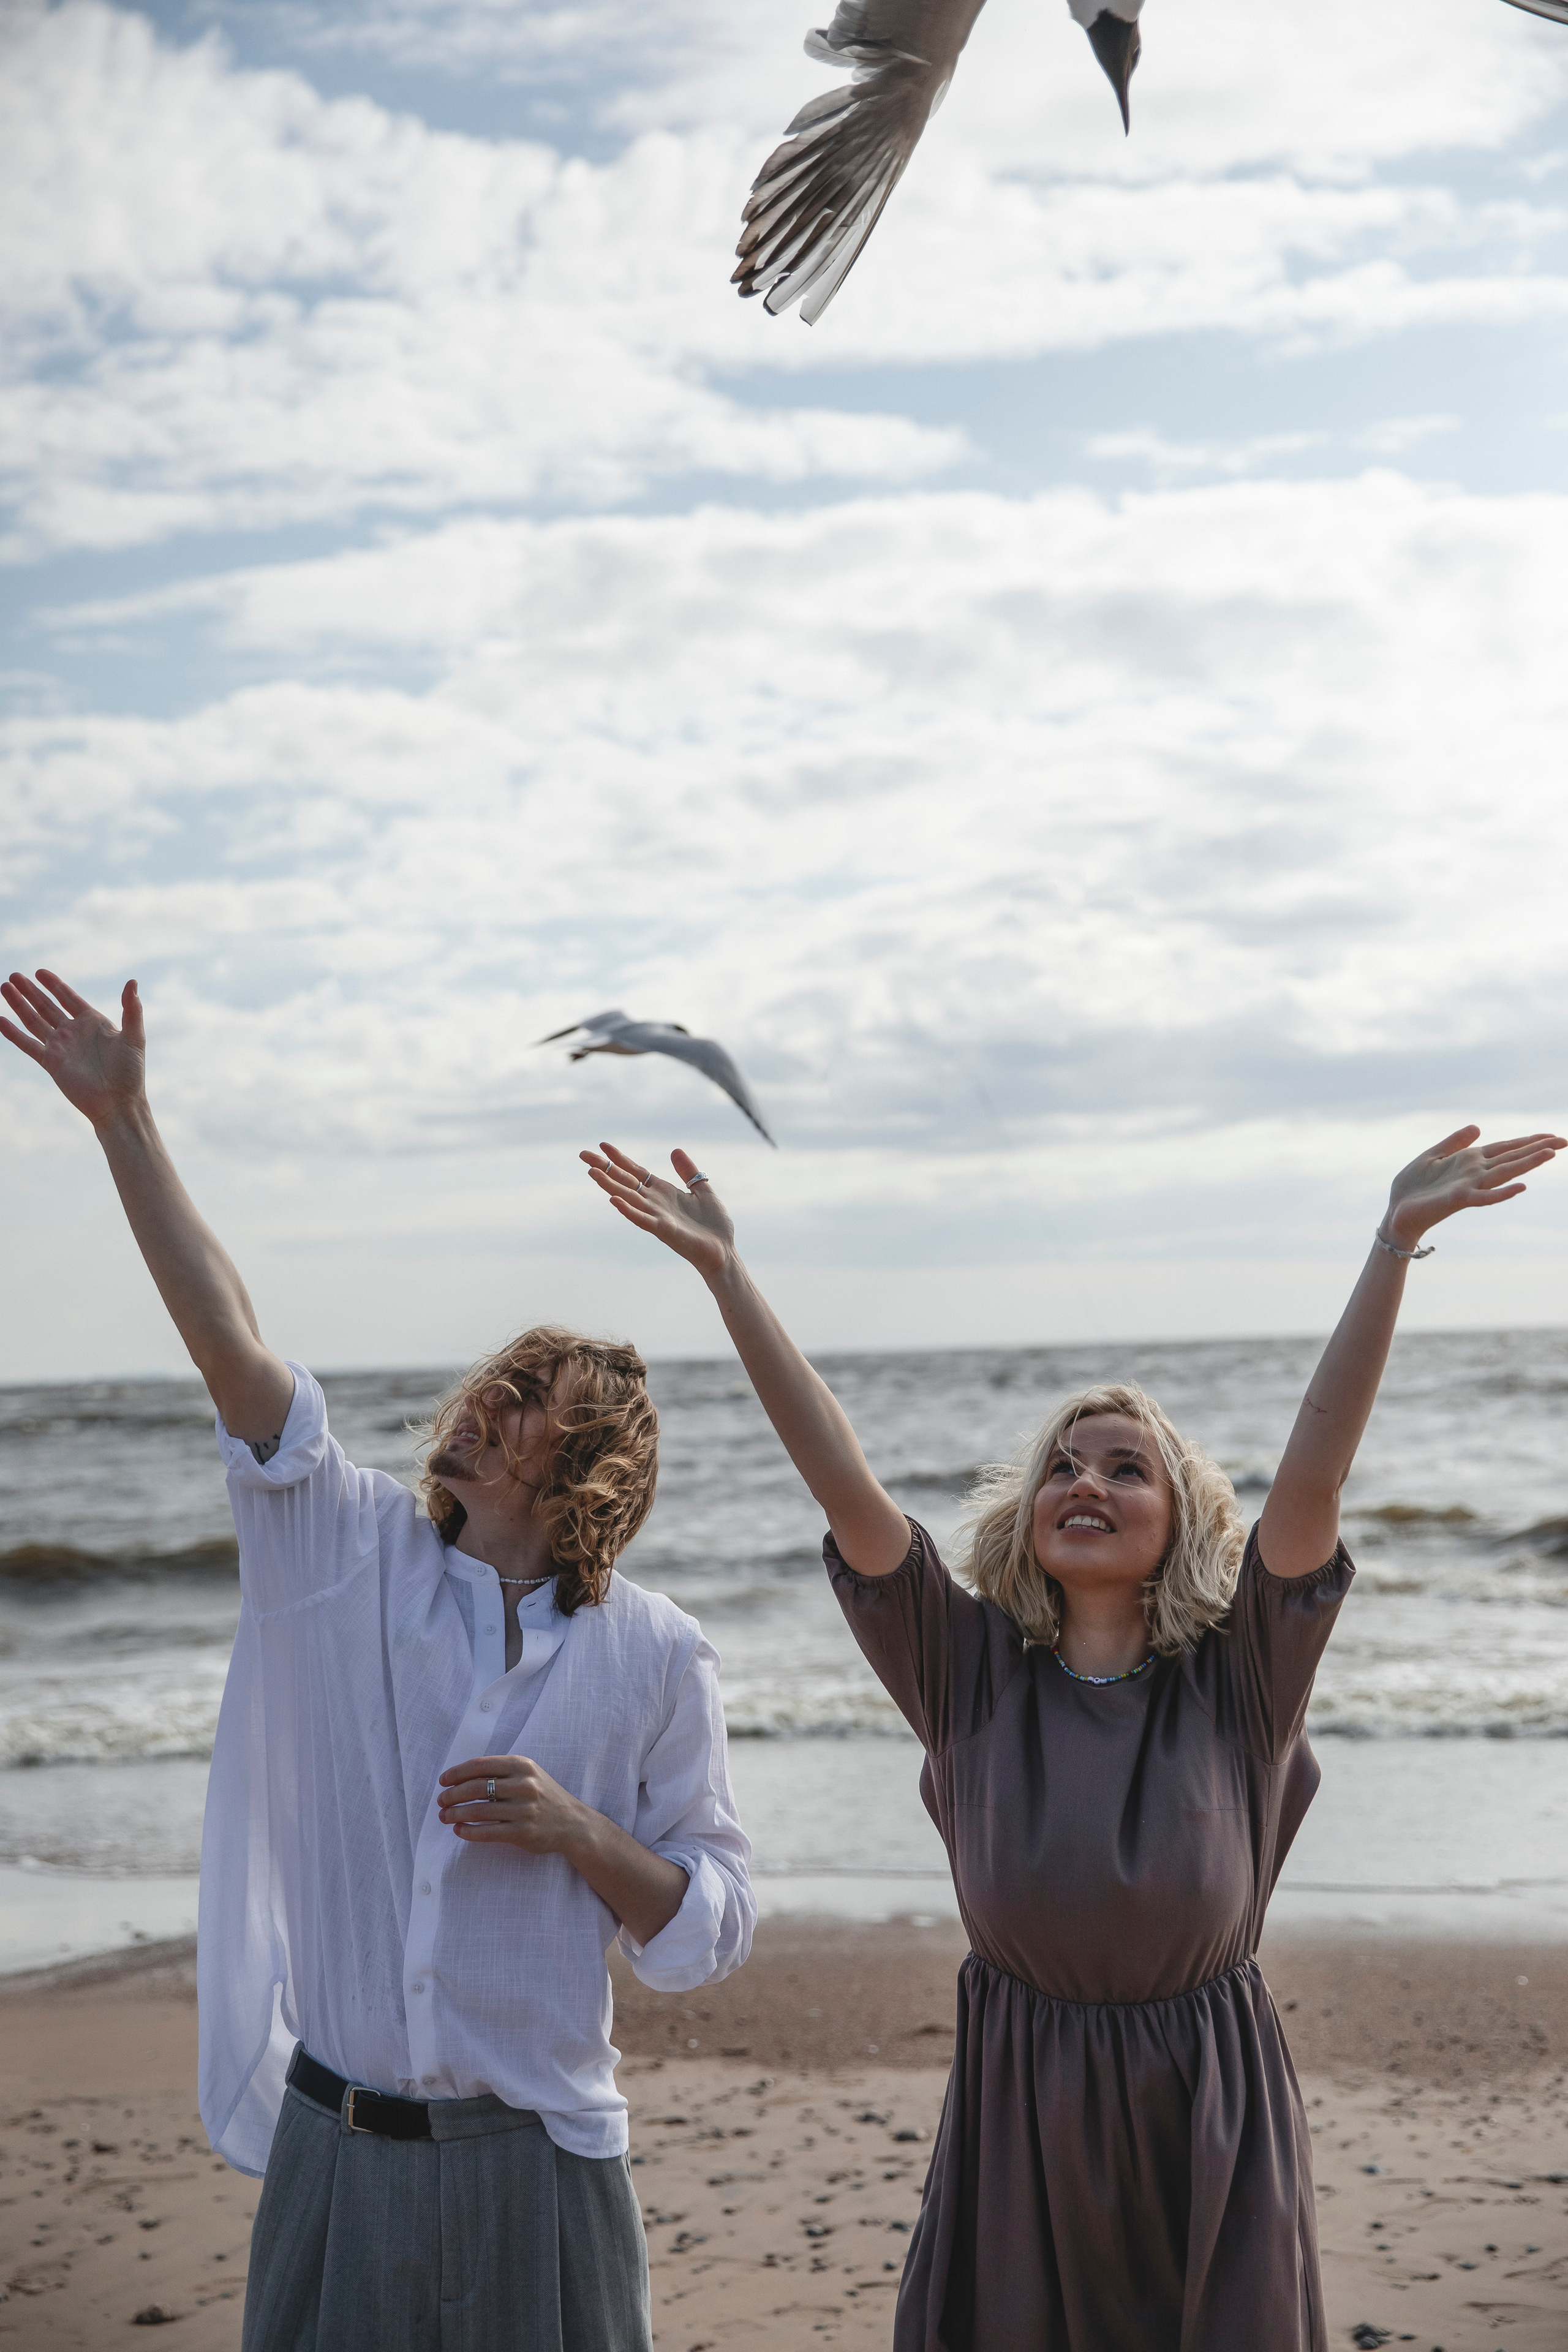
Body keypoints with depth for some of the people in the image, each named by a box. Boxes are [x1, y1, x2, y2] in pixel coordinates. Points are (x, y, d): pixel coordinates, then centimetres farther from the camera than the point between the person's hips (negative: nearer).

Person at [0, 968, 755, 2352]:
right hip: (335, 2147, 1)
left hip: (536, 2169, -1)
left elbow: (710, 1937, 1)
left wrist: (579, 1831, -16)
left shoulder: (654, 1655, -2)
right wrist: (122, 1118, -12)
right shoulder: (355, 1555, 0)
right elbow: (226, 1337, -8)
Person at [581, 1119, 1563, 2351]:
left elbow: (1314, 1474, -17)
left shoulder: (1237, 1681, -5)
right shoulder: (974, 1671, -2)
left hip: (1207, 2118, -1)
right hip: (1020, 2113, 1)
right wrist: (725, 1272, -17)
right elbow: (844, 1483, -10)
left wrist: (1396, 1244, -27)